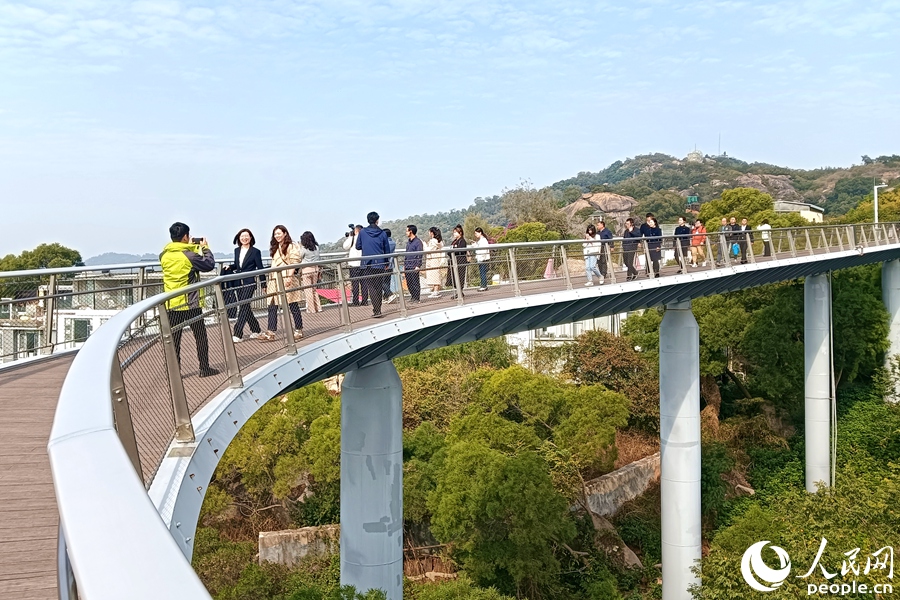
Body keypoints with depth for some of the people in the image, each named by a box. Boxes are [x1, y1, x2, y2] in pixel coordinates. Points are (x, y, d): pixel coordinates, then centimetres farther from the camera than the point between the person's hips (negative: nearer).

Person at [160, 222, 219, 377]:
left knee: (174, 338, 7)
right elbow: (210, 264, -4)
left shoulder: (164, 256, 2)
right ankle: (204, 368, 14)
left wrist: (191, 247, 19)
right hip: (191, 304, -4)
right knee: (200, 336, 9)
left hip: (171, 304, 4)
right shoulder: (189, 255, -15)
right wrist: (205, 248, 9)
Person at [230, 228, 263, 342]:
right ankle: (256, 330, 26)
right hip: (239, 283, 6)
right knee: (245, 307, 11)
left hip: (249, 283, -6)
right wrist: (229, 267, 0)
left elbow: (260, 268, -3)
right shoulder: (237, 250, 10)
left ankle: (238, 334, -12)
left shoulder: (255, 251, -5)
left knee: (243, 306, -11)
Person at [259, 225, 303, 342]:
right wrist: (269, 280, 21)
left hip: (286, 279, -7)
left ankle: (299, 331, 5)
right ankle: (270, 333, 0)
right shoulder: (275, 248, 22)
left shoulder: (291, 246, -1)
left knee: (293, 306, -2)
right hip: (274, 280, 8)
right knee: (272, 307, 1)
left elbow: (294, 262, -10)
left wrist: (290, 276, -21)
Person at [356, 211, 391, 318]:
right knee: (379, 287, 11)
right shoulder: (382, 233, -2)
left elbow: (358, 247, 6)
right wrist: (387, 263, 17)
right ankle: (377, 310, 15)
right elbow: (387, 250, 4)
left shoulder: (362, 232, -2)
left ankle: (376, 310, -11)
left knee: (371, 287, -1)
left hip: (367, 264, -1)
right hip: (380, 264, 1)